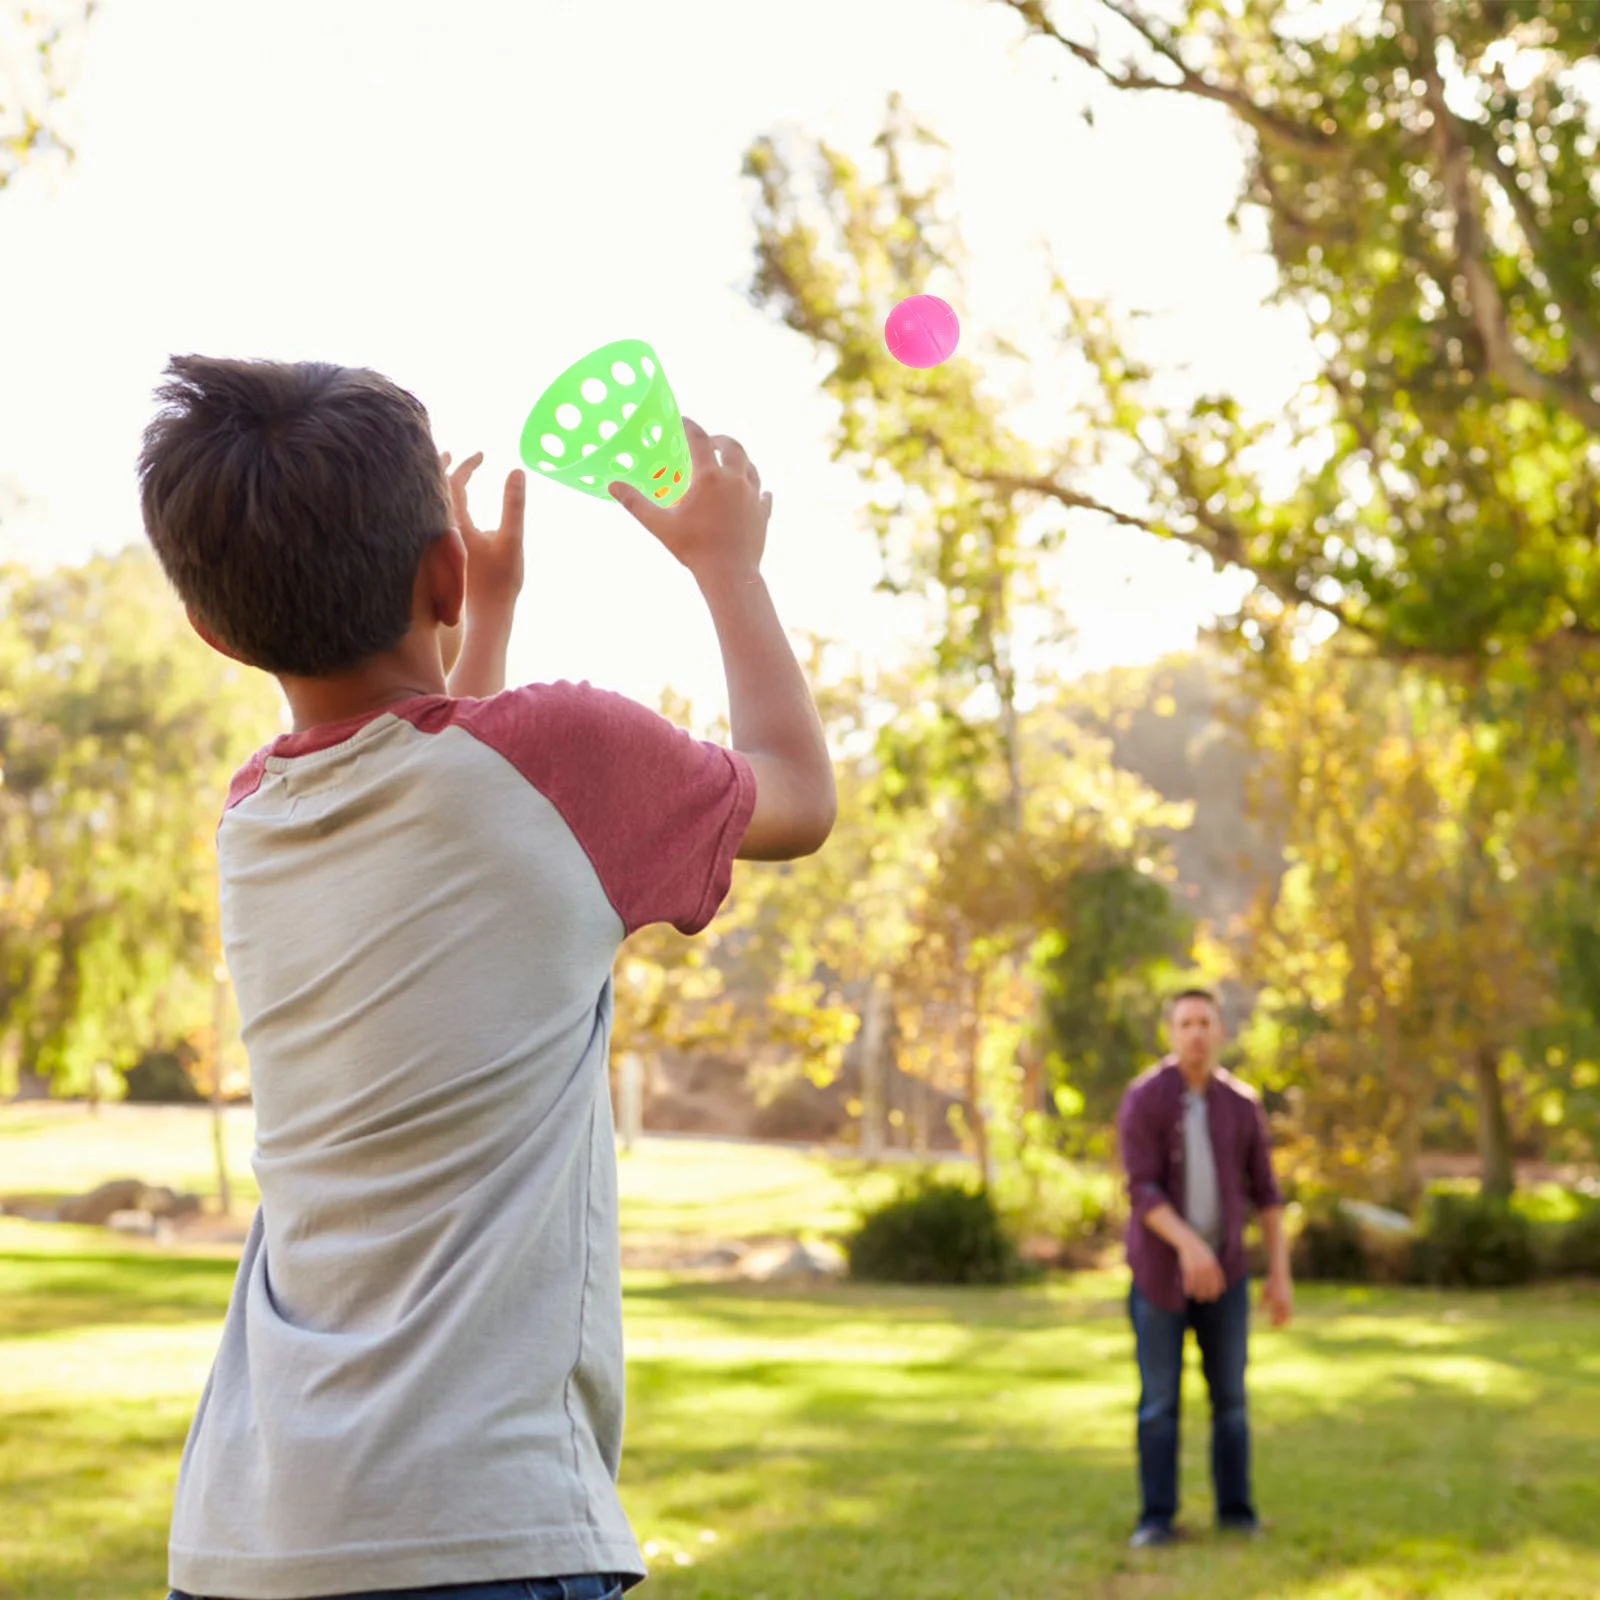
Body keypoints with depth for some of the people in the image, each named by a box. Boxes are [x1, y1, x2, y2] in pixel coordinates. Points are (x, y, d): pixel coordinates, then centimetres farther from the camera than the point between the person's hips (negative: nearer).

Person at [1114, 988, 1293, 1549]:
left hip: (1223, 1271, 3)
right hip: (1159, 1271, -3)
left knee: (1230, 1395, 4)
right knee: (1159, 1401, -1)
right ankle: (1157, 1518, 7)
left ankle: (1236, 1512, 14)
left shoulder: (1241, 1103, 1)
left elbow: (1265, 1192, 5)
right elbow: (1141, 1189, -20)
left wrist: (1281, 1273, 1)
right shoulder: (1142, 1099, -12)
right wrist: (1188, 1244, -35)